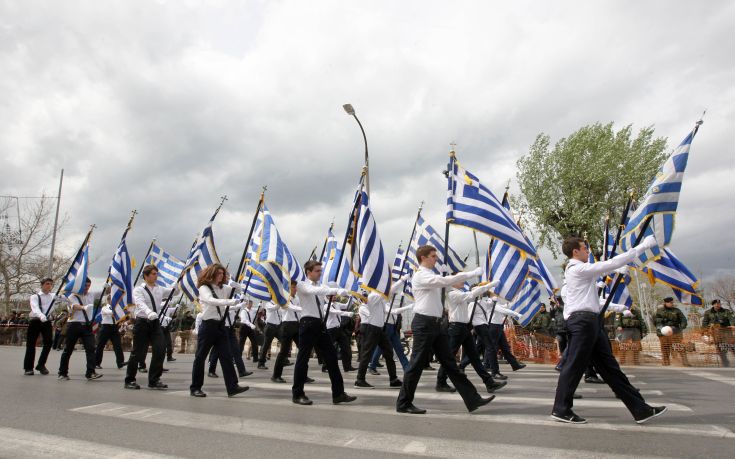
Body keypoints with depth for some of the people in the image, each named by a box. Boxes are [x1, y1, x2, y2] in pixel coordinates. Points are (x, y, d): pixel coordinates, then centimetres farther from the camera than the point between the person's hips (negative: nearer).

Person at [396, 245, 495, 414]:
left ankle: (472, 399, 9)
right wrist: (472, 273, -19)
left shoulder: (432, 277, 22)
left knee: (450, 363, 8)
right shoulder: (420, 275, -12)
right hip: (424, 324, -9)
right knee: (417, 365, -1)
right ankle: (403, 403, 11)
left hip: (436, 324, 9)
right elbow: (445, 281, -23)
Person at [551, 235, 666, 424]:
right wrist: (642, 247, -7)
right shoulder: (579, 269, -10)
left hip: (590, 322, 10)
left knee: (609, 366, 9)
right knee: (574, 366, -5)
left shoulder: (579, 270, 21)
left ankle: (640, 408, 14)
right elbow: (611, 264, -12)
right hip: (583, 320, -10)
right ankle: (561, 409, 3)